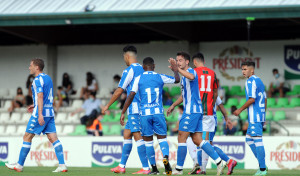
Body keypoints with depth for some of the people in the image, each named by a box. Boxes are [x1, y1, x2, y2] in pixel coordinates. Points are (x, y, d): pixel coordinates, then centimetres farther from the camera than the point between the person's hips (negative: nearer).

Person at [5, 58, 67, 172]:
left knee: (27, 137, 1)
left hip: (40, 113, -8)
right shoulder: (48, 78, 16)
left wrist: (40, 114, -27)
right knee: (53, 138, 2)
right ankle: (62, 165, -8)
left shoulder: (38, 80, -11)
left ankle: (19, 165, 6)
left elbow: (40, 96, -21)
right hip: (50, 112, 8)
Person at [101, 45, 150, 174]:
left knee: (137, 136, -10)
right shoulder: (143, 70, 16)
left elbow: (119, 91, -9)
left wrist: (107, 105, 0)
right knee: (126, 135, 13)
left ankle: (146, 168, -14)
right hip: (143, 108, 9)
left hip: (134, 109, -9)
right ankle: (122, 166, 16)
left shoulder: (129, 71, -10)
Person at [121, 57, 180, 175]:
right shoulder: (160, 77, 5)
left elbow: (131, 96, -5)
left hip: (145, 113, -1)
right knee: (162, 137, 7)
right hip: (158, 112, 1)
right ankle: (166, 157, -22)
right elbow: (177, 80, 21)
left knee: (148, 140, 7)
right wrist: (175, 70, 40)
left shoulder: (138, 79, 1)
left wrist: (123, 113, -1)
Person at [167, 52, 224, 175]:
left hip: (191, 111, -10)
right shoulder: (184, 76, 22)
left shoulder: (190, 71, -9)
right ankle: (219, 162, 1)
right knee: (197, 140, 5)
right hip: (196, 111, 10)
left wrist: (178, 69, -38)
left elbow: (191, 77, -36)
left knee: (181, 138, -6)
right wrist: (173, 105, 34)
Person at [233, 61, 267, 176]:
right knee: (249, 139, 15)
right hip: (260, 115, 10)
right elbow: (264, 99, 21)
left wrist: (240, 110, -10)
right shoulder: (259, 80, 18)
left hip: (254, 117, -10)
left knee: (257, 141, -8)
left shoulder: (250, 81, -11)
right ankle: (262, 165, 13)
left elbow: (252, 99, -19)